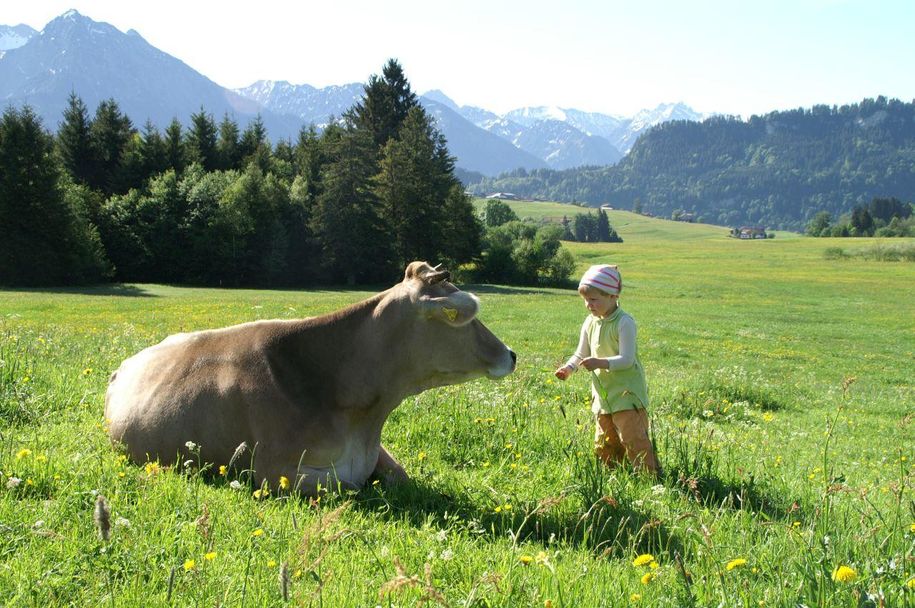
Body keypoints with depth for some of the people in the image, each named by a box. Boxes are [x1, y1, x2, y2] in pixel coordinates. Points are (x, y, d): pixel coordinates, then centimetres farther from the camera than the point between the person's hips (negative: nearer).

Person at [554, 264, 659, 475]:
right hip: (603, 394, 7)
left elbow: (627, 359, -22)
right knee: (604, 443, 13)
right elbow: (581, 354, 13)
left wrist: (600, 363, -34)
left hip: (627, 393, -7)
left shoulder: (624, 323, -16)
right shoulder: (590, 323, 6)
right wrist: (568, 368, -6)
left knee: (632, 438, -9)